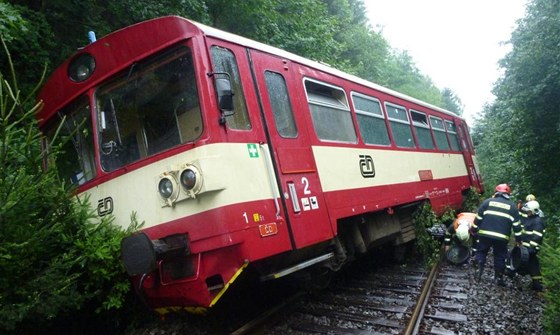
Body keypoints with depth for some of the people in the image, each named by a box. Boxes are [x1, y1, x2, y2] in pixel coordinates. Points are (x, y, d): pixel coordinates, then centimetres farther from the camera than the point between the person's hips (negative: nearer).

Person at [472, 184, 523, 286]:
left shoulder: (488, 201, 5)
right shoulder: (512, 206, 9)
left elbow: (478, 218, 4)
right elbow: (516, 225, 8)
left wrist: (474, 230, 13)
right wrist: (518, 239, 16)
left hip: (485, 234, -1)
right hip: (502, 237, 1)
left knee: (481, 252, 15)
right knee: (500, 257, 13)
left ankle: (479, 270, 4)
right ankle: (499, 278, 17)